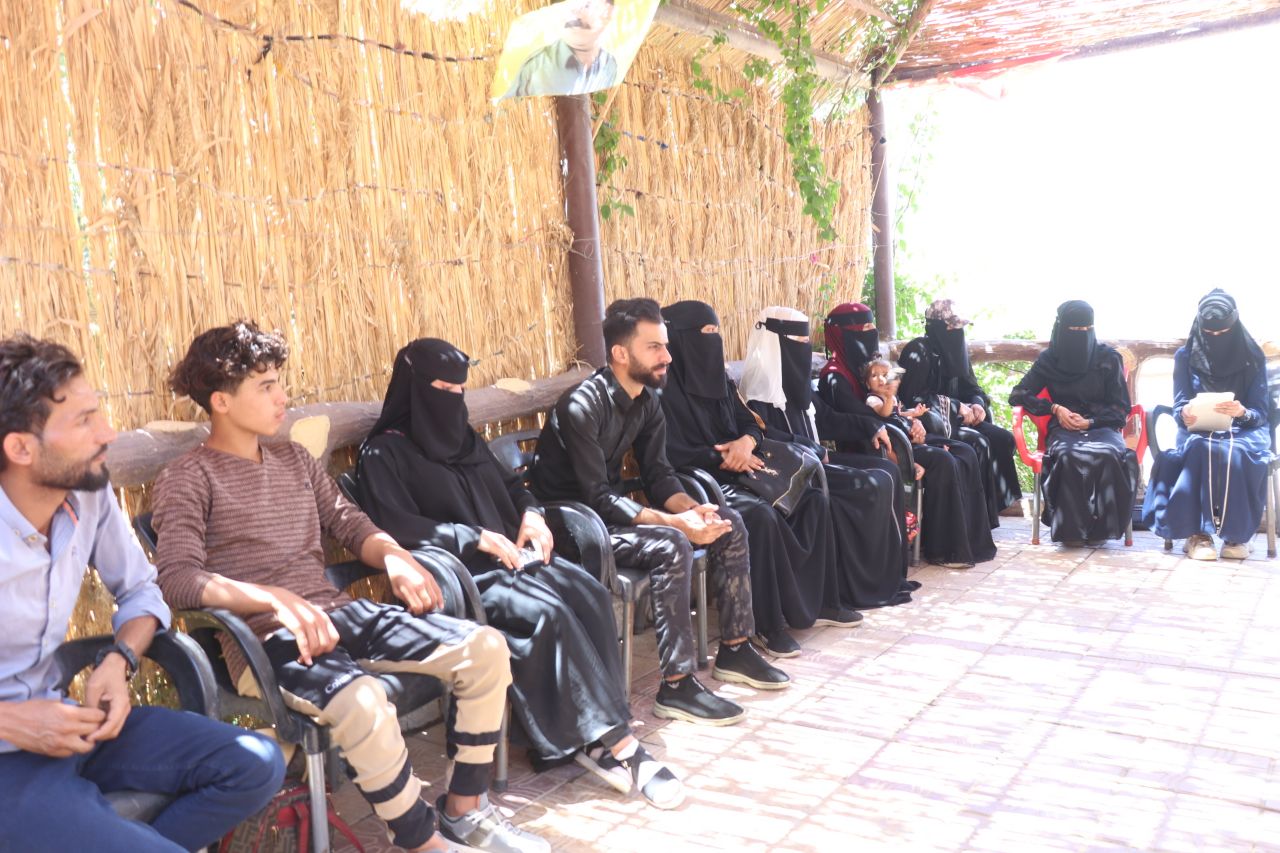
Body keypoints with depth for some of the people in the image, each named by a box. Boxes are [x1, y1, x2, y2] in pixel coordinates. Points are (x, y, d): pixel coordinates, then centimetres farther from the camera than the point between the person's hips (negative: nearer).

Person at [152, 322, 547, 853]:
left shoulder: (294, 459, 18)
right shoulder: (188, 478, -4)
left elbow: (350, 525, 17)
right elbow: (178, 579, -18)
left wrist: (394, 556, -6)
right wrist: (276, 600, -31)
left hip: (335, 614, 7)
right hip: (262, 637, -7)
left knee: (486, 648, -9)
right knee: (362, 701, -38)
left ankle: (464, 809, 5)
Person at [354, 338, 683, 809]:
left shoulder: (462, 434, 19)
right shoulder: (384, 452, -3)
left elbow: (509, 482, 26)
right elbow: (395, 527, -14)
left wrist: (531, 513, 3)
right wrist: (476, 538, -20)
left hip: (508, 554, 7)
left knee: (589, 595, -22)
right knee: (547, 612, -31)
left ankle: (596, 738, -20)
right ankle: (614, 739, -21)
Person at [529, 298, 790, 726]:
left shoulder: (647, 400, 2)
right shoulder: (582, 406, -24)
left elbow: (658, 474, 2)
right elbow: (597, 497, -27)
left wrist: (692, 508, -19)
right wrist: (674, 522, -34)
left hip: (613, 510, 9)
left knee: (729, 523, -2)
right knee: (671, 546, -31)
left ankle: (734, 649, 9)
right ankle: (677, 687, -23)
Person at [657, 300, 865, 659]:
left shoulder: (719, 380, 13)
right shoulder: (666, 390, -12)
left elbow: (751, 424, 14)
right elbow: (670, 455, -19)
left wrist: (747, 442, -10)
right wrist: (722, 457, -16)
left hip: (733, 474, 9)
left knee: (814, 499, -3)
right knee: (759, 514, -33)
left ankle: (819, 602, 5)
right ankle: (767, 624, -21)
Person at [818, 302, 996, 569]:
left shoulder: (862, 364, 14)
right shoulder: (835, 377, -14)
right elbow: (864, 420, -20)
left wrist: (911, 422, -3)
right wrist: (907, 427, -11)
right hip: (867, 450, -9)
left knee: (965, 454, -4)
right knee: (942, 461, -25)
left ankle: (971, 539, -1)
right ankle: (943, 547, -14)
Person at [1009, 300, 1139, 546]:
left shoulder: (1109, 358, 7)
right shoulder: (1049, 360, 8)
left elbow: (1121, 408, 8)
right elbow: (1017, 395, 5)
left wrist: (1091, 421, -11)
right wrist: (1055, 408, -8)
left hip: (1102, 427, 0)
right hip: (1064, 429, 0)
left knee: (1109, 455, -36)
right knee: (1068, 456, -37)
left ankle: (1101, 527, -22)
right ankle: (1071, 528, -27)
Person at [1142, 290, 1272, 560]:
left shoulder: (1253, 358, 3)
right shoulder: (1185, 356, 5)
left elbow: (1261, 413, -3)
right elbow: (1179, 407, -2)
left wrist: (1242, 412, -27)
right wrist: (1185, 414, -28)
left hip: (1244, 431, 0)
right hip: (1198, 431, 0)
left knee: (1237, 453, -37)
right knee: (1205, 449, -38)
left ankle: (1237, 533, -27)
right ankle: (1197, 533, -35)